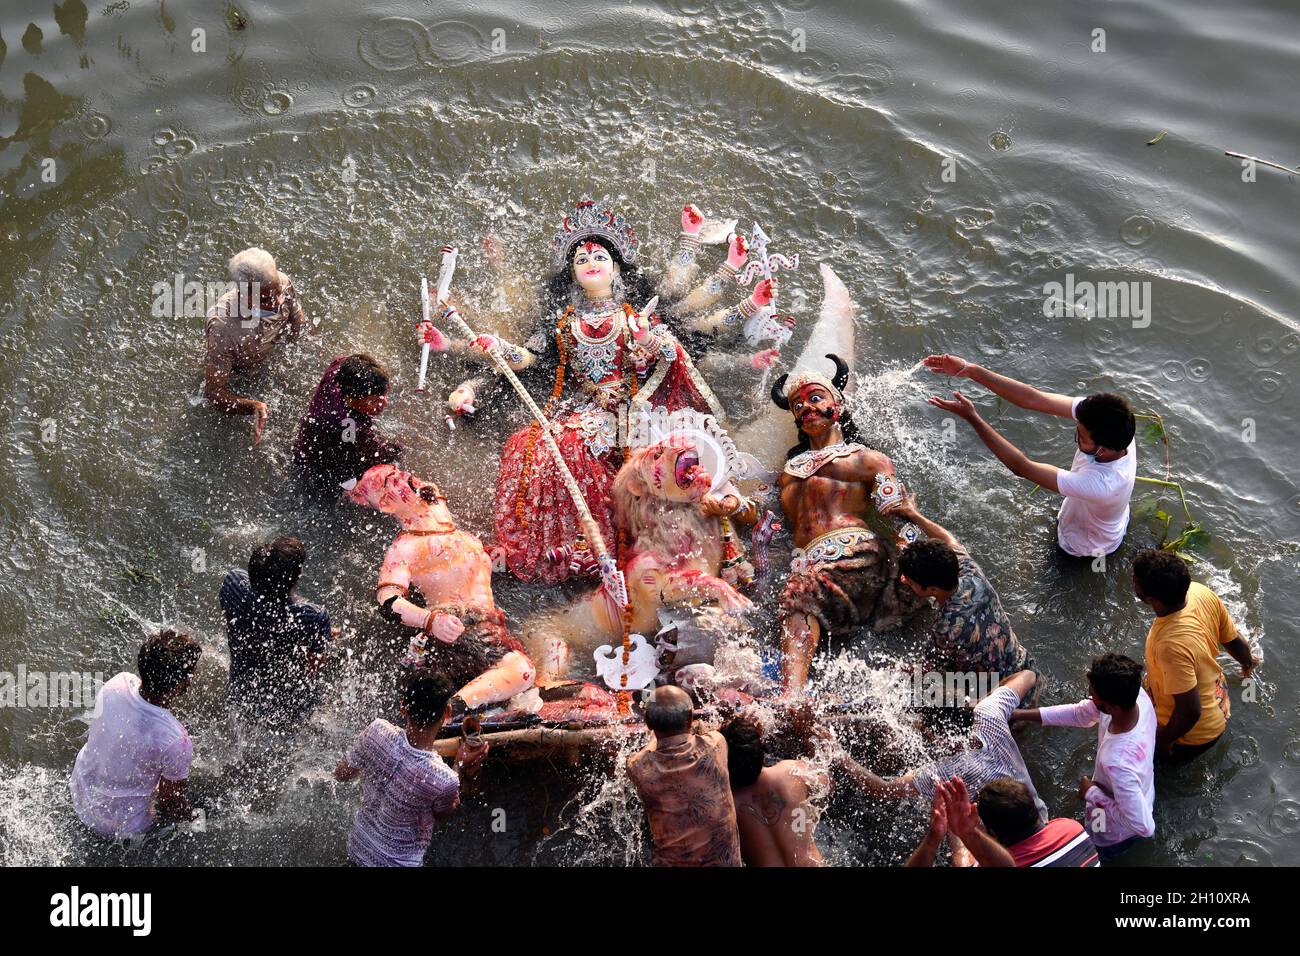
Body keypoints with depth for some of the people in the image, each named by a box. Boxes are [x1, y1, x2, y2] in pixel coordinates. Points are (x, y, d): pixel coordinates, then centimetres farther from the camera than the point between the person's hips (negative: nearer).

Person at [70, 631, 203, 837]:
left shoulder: (119, 683, -22)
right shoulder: (176, 741, -38)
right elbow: (171, 804, -20)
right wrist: (193, 816, 2)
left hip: (79, 799, 5)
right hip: (121, 826, -5)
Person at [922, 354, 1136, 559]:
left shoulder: (1104, 484, -48)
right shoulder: (1101, 415, -33)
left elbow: (1021, 466, -42)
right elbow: (1033, 398, -32)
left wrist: (972, 417, -41)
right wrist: (971, 371, -36)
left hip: (1086, 546, -5)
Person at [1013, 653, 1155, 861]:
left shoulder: (1118, 762, -48)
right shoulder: (1136, 695, -27)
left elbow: (1143, 827, -38)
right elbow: (1081, 713, -10)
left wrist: (1092, 794, -25)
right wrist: (1020, 714, -13)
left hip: (1113, 835, -6)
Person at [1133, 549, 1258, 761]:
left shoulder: (1172, 645, -45)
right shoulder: (1201, 592, -23)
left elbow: (1190, 712, -34)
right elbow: (1233, 640, -4)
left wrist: (1162, 741, -14)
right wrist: (1248, 662, 19)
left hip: (1196, 732, -5)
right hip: (1216, 695, 5)